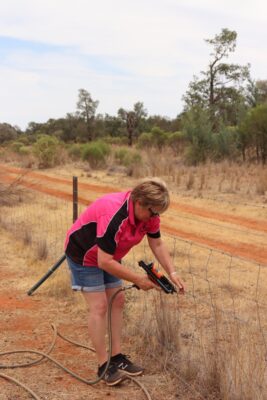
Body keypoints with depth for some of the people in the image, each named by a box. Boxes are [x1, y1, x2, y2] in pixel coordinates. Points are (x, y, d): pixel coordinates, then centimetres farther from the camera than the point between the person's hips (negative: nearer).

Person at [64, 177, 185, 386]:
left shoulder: (148, 213, -13)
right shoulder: (114, 216, -38)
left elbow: (158, 245, -2)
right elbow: (104, 262, -35)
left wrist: (172, 273, -13)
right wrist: (138, 279, -28)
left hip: (109, 255, 8)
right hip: (83, 253, -8)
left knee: (117, 302, 5)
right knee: (99, 306, -10)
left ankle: (117, 357, 13)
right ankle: (104, 365, -2)